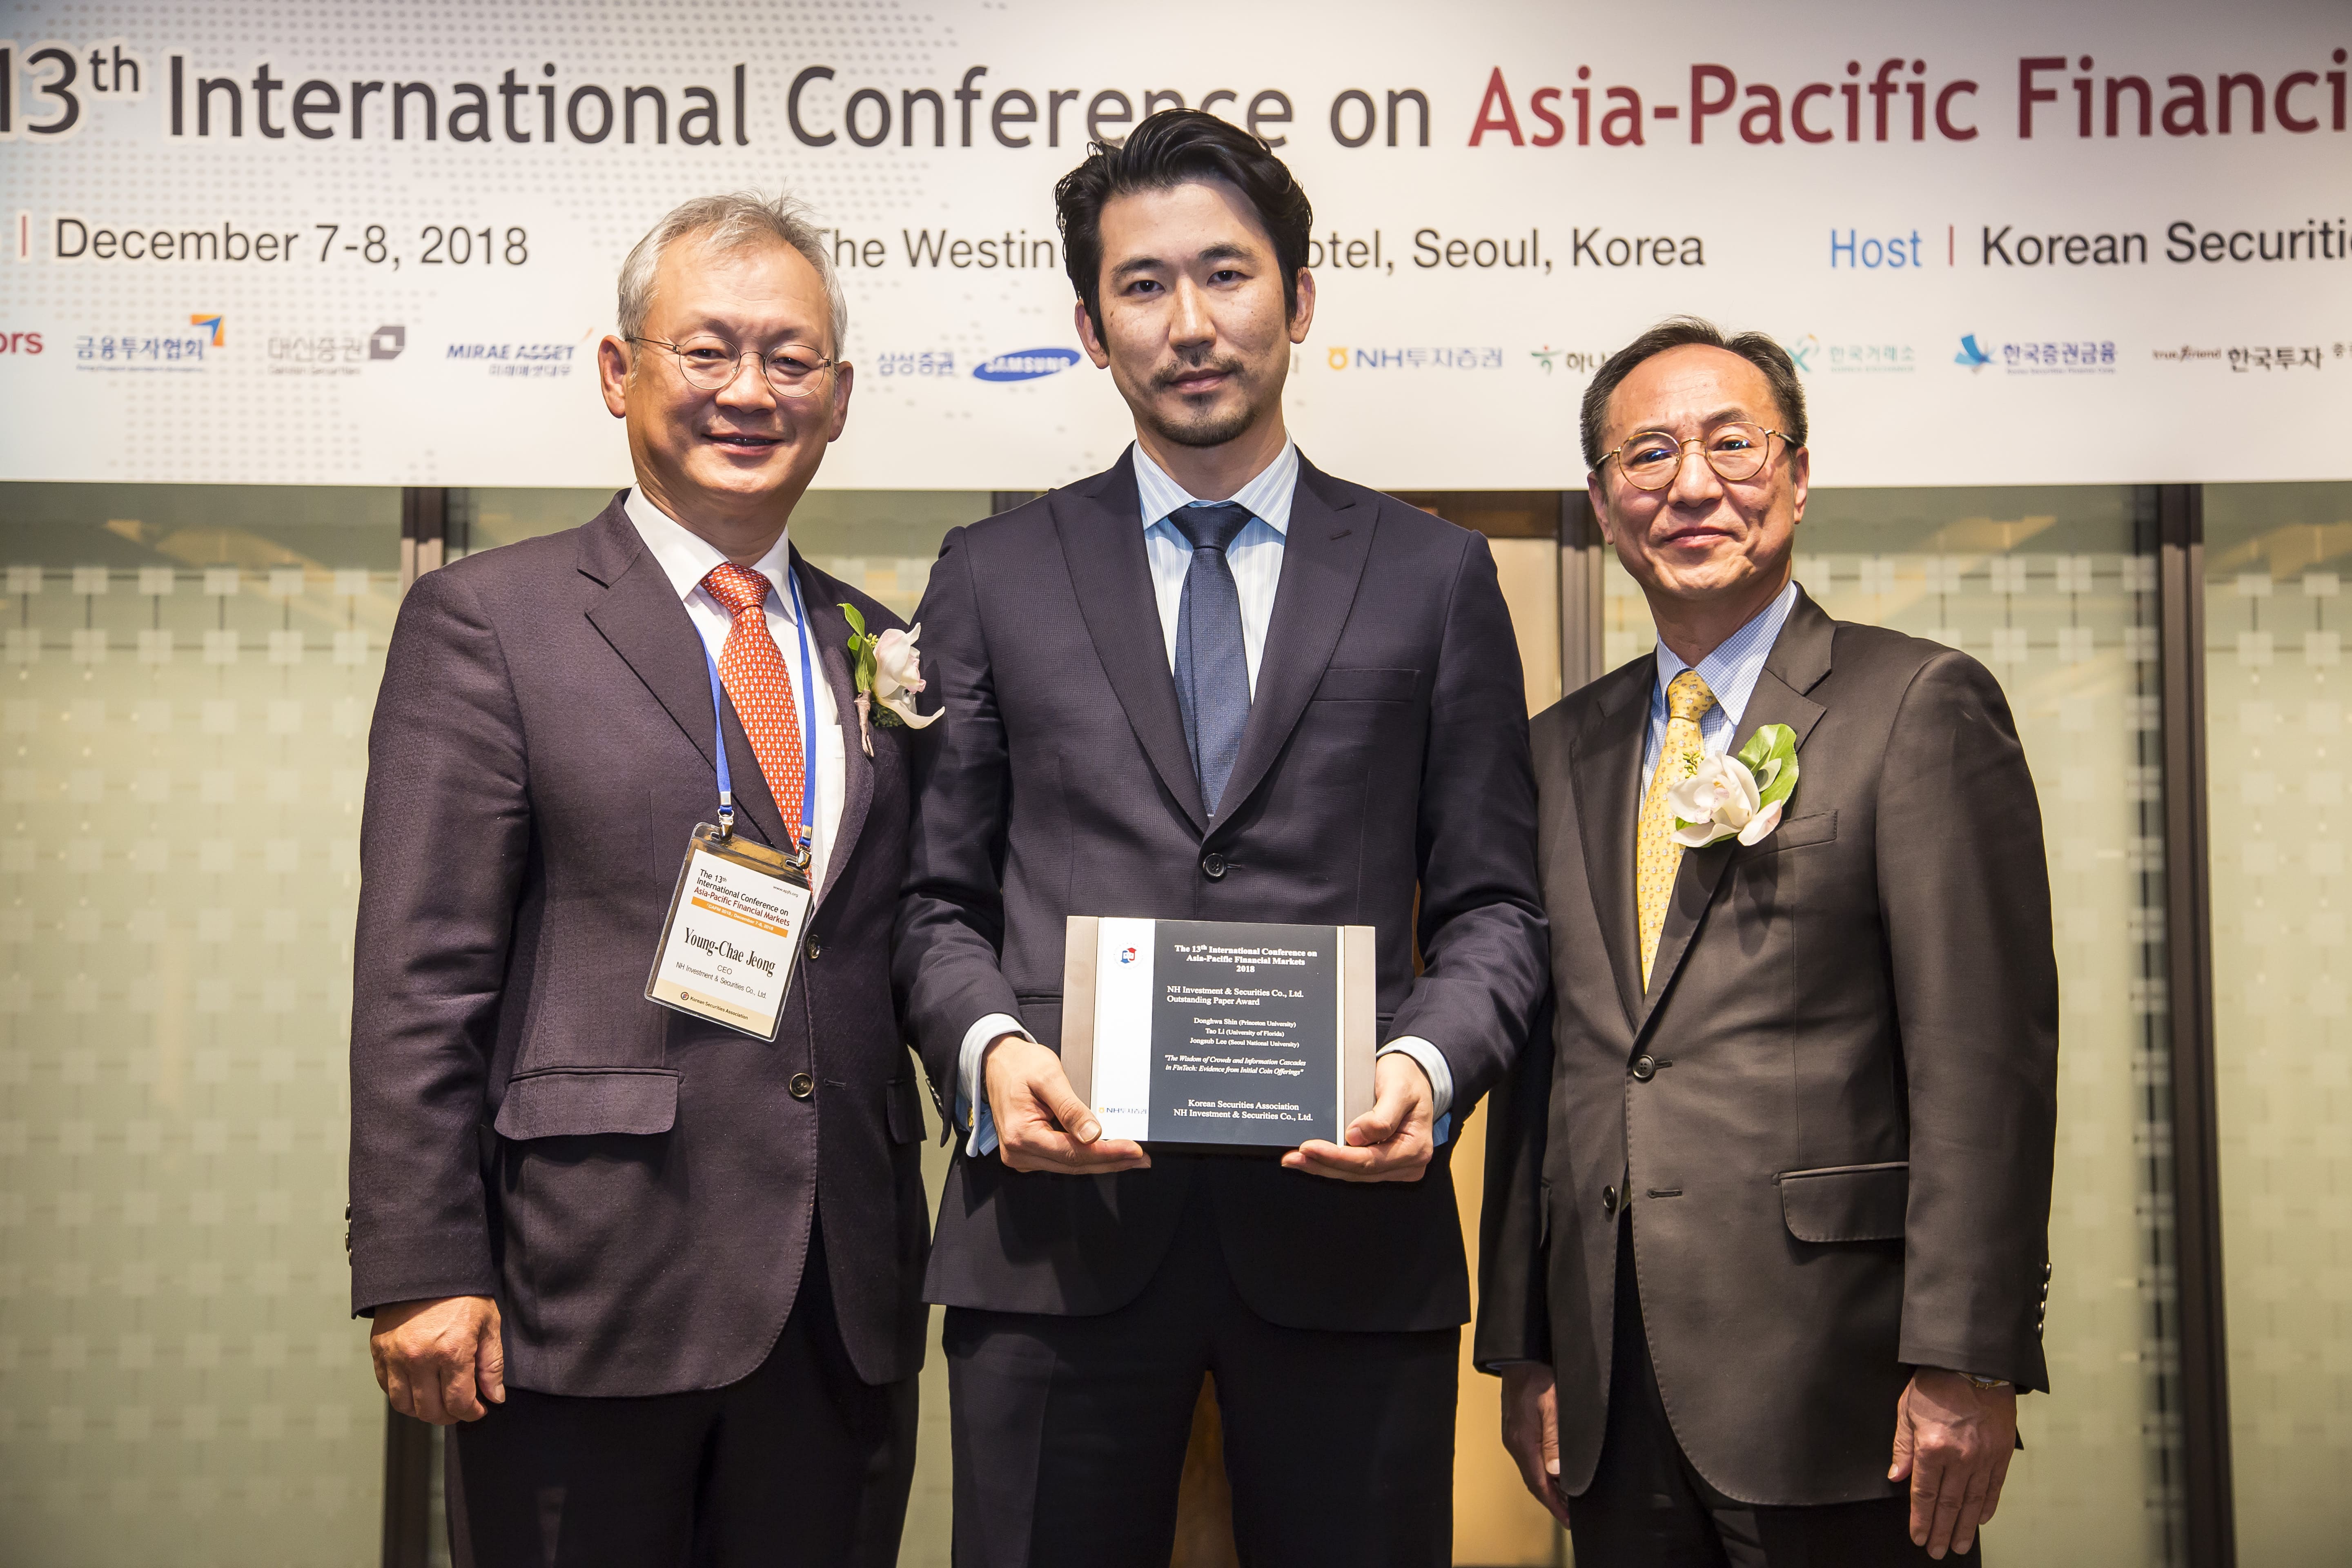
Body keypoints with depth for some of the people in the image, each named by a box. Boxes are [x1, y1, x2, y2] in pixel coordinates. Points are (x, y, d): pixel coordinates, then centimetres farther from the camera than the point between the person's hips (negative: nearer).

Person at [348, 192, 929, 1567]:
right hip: (589, 1295, -4)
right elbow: (421, 978, -7)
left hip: (849, 1308, 5)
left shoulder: (879, 647, 12)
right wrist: (422, 1274, -11)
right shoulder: (487, 619, -2)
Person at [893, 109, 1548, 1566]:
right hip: (1057, 1218, 1)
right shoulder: (993, 579, 11)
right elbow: (939, 895, 10)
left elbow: (1493, 902, 7)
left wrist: (1431, 1063, -11)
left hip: (1350, 1219, 0)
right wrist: (990, 1048, -10)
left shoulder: (1436, 577, 10)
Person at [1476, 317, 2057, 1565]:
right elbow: (1539, 1061, 13)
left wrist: (1964, 1363, -15)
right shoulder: (1561, 750, 14)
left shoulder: (1920, 704, -3)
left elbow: (1985, 1056, -9)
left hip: (1826, 1379, -5)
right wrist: (1522, 1349, 10)